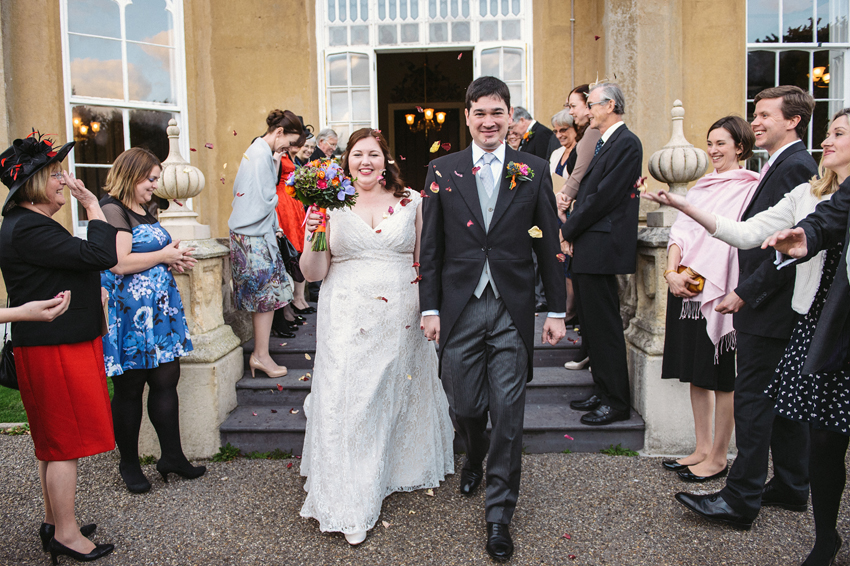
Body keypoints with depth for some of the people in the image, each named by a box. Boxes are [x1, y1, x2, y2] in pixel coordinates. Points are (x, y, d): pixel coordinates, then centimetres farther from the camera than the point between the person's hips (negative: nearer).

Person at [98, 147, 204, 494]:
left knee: (167, 381, 8)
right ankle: (129, 465, 20)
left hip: (160, 312, 8)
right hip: (129, 316, -8)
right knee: (129, 389, 5)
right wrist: (164, 255, -11)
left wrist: (174, 261, 10)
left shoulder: (145, 210, 18)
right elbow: (119, 262, -22)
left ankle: (172, 456, 19)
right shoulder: (112, 210, -12)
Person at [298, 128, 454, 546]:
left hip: (401, 319, 1)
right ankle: (348, 507, 11)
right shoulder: (332, 205, 3)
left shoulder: (411, 202, 4)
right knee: (347, 401, -1)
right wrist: (313, 237, -15)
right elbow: (313, 273, 3)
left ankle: (401, 469, 37)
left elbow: (426, 261, 8)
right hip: (347, 320, 0)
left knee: (398, 393, 12)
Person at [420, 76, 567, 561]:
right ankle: (475, 458, 46)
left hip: (513, 312, -1)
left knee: (508, 414, 2)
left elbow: (549, 246, 4)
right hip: (460, 310, 1)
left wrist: (558, 311, 3)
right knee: (465, 405, 11)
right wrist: (430, 308, 1)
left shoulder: (535, 171, 3)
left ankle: (500, 514, 18)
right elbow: (431, 247, 5)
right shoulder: (442, 171, 5)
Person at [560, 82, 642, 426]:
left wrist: (569, 231, -9)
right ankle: (602, 393, 26)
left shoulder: (626, 144, -11)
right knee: (591, 325, 14)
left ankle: (616, 403, 6)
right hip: (585, 250, 10)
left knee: (605, 328, -4)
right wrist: (571, 233, 4)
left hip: (600, 248, -10)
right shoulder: (604, 144, 20)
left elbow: (604, 196, -18)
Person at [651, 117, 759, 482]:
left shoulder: (752, 188, -6)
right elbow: (681, 231, 10)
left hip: (721, 292, -7)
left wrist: (697, 277, -16)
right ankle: (702, 448, 25)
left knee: (723, 376, 2)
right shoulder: (703, 186, 17)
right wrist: (672, 273, -5)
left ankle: (718, 458, 14)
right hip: (686, 289, 7)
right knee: (695, 372, 13)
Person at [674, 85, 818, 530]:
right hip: (775, 307, 10)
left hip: (769, 309, -10)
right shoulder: (784, 165, 16)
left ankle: (741, 500, 6)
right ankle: (792, 489, 29)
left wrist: (745, 293, -18)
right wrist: (746, 293, 12)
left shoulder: (794, 167, -16)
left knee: (752, 400, -4)